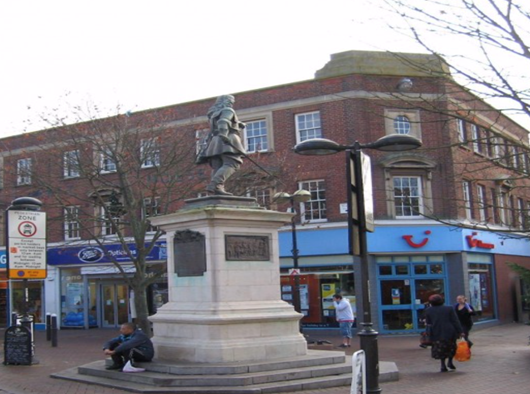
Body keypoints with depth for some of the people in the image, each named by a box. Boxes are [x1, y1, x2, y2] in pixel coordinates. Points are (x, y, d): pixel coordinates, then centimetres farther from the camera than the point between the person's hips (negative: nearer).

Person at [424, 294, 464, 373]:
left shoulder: (428, 311, 4)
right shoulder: (449, 309, 1)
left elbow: (428, 323, 7)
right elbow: (455, 321, -2)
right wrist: (460, 331, -1)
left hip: (436, 334, 1)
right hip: (449, 333, -1)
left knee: (441, 349, 11)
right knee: (452, 347, 16)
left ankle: (443, 365, 3)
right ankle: (450, 362, 5)